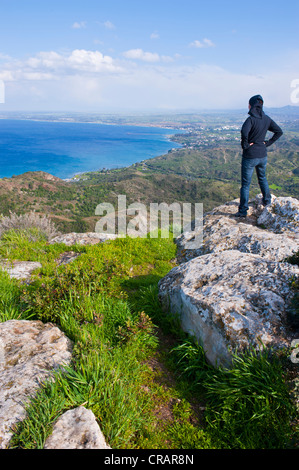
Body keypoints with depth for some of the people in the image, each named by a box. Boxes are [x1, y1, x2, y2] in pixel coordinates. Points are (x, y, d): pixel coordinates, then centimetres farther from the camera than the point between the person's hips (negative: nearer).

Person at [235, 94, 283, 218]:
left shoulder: (251, 119, -18)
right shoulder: (267, 119, 2)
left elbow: (244, 132, -36)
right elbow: (279, 132, 8)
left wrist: (245, 145, -20)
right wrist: (268, 143, 8)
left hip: (249, 156, -6)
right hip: (262, 155, 6)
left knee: (245, 184, 2)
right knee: (262, 177, 29)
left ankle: (243, 210, 6)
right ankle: (267, 199, 44)